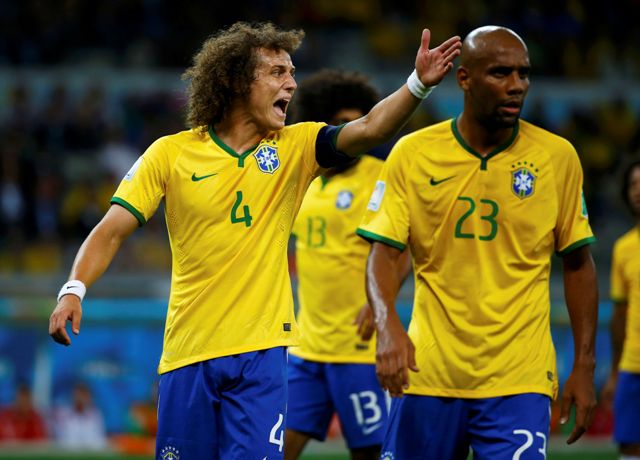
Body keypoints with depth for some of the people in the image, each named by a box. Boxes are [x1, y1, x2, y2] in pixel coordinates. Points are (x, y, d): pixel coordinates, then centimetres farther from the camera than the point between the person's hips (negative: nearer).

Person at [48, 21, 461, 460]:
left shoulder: (294, 147, 3)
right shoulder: (171, 153, -1)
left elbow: (368, 130, -13)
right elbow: (112, 231, -2)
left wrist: (418, 83, -29)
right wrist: (74, 290, -18)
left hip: (261, 354, 0)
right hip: (187, 354, 0)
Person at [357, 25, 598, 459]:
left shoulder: (557, 156, 1)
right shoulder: (413, 153, 0)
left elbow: (578, 264, 8)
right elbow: (385, 253, -1)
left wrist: (584, 367, 5)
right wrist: (387, 325, -20)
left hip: (519, 379, -1)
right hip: (429, 372, 1)